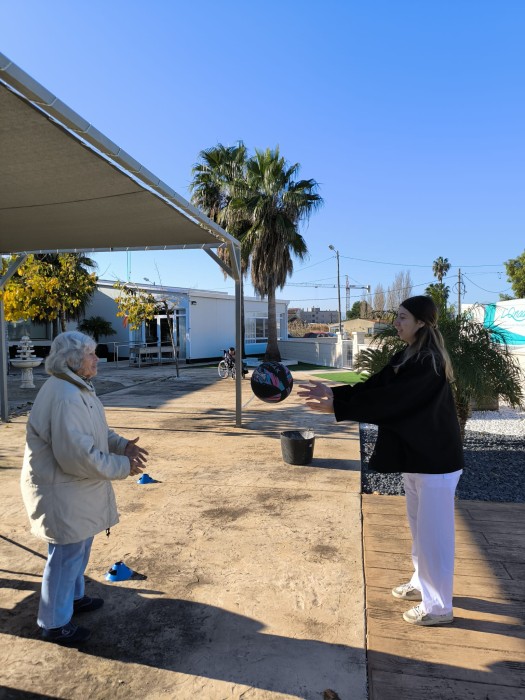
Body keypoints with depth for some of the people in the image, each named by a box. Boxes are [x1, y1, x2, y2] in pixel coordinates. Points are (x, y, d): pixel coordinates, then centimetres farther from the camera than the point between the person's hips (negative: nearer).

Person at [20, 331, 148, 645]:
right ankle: (55, 623, 25)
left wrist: (122, 445, -3)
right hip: (62, 492, -10)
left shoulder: (79, 388, 6)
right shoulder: (64, 398, -29)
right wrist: (122, 466, -22)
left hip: (76, 489, 10)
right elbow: (78, 455, -32)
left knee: (79, 546, 25)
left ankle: (73, 597, 45)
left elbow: (97, 431, 14)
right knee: (66, 554, 6)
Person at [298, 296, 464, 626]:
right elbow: (374, 386, 3)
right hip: (416, 454, 10)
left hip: (435, 458, -9)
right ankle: (422, 584, 40)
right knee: (420, 526, 22)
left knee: (433, 532, 4)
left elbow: (388, 399, -27)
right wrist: (333, 393, -6)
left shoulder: (429, 362, -24)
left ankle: (438, 606, 21)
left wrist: (336, 407, -24)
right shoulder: (408, 355, 7)